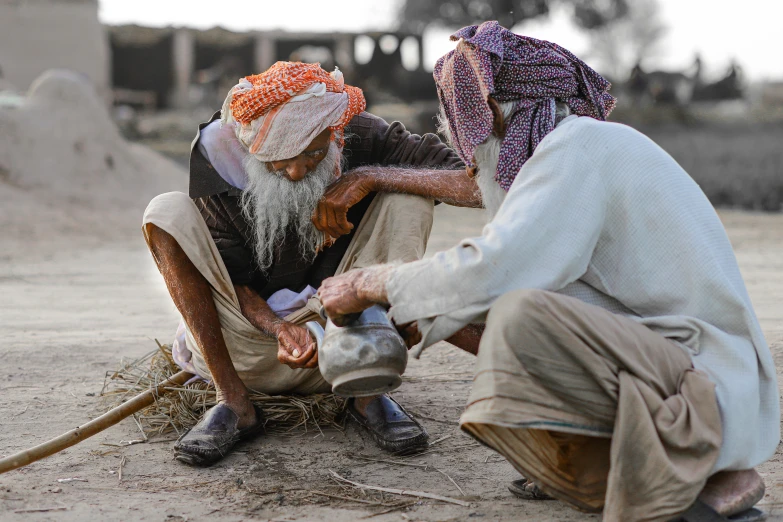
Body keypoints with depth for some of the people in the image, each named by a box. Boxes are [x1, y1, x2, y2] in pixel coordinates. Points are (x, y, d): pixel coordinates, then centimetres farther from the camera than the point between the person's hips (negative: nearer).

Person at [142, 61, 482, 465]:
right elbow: (231, 279, -12)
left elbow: (476, 185, -24)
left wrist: (368, 177, -31)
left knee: (407, 197, -20)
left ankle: (369, 391, -16)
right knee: (166, 212, -19)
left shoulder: (360, 137, -15)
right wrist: (279, 329, -32)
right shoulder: (219, 150, -14)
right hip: (255, 323, 0)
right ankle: (233, 404, -18)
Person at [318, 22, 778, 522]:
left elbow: (490, 270, -22)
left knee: (522, 316, -28)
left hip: (708, 388, -10)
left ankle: (698, 465, -13)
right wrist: (434, 318, 16)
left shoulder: (579, 145, -12)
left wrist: (368, 283, -8)